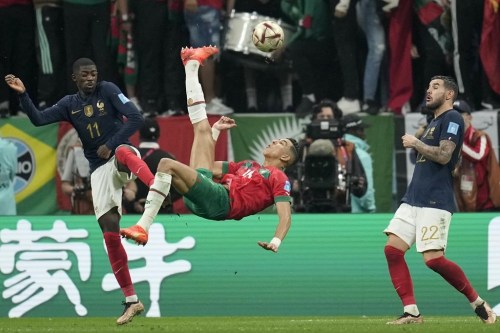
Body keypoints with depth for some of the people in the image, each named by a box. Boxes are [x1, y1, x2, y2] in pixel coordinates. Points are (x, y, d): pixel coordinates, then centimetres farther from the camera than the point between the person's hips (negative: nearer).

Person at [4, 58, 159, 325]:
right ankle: (131, 301, 0)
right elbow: (38, 119, 3)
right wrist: (22, 94, -9)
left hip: (122, 157, -4)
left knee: (123, 153, -42)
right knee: (110, 232, -5)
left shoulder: (107, 91, -1)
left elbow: (136, 119, -10)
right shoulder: (69, 104, 11)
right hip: (100, 169, 4)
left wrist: (111, 145, -14)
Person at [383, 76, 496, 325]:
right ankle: (411, 312, -4)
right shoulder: (434, 122, 23)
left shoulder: (452, 118, -5)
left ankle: (477, 302, -1)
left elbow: (443, 155, -18)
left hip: (435, 201, -10)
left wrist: (416, 143, -9)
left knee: (433, 259, -17)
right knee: (392, 249, -4)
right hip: (413, 199, 10)